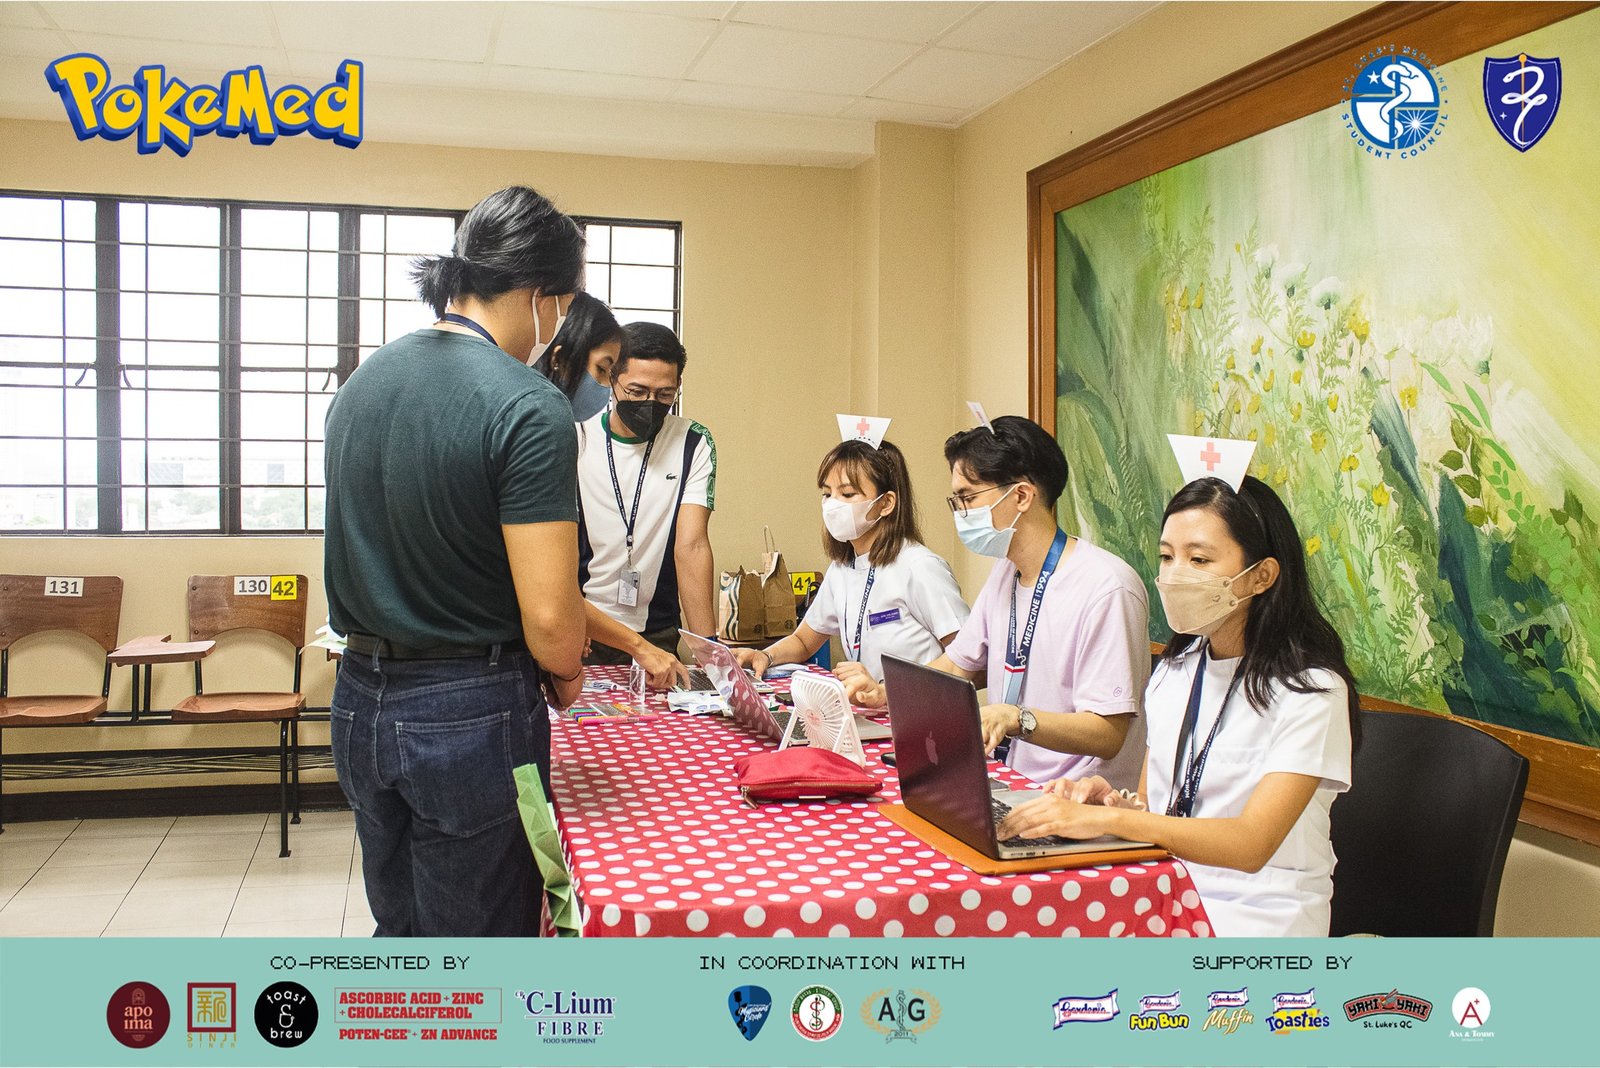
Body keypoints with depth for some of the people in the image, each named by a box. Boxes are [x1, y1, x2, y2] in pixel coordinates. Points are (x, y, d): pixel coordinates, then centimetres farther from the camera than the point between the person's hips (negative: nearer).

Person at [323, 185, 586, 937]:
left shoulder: (361, 382, 6)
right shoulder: (530, 408, -18)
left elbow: (371, 551, 12)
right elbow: (549, 620, -22)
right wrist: (566, 678, -1)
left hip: (361, 704, 7)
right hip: (472, 716, -7)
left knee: (397, 927, 22)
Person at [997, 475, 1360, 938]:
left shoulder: (1310, 688, -12)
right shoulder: (1173, 671, 10)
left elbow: (1251, 844, -22)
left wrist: (1107, 818, -32)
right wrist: (1115, 800, -10)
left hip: (1255, 916, -6)